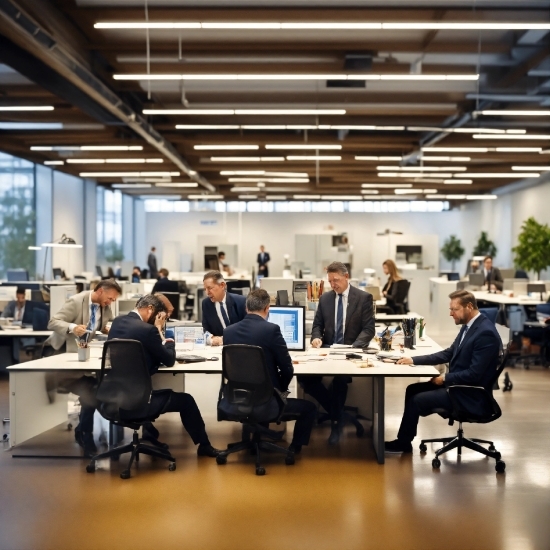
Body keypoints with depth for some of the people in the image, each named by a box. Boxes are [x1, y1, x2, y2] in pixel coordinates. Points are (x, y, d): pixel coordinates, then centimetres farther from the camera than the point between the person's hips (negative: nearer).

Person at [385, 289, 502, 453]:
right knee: (413, 390, 8)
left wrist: (445, 378, -15)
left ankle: (403, 443, 8)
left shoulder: (486, 333, -23)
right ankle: (405, 438, 14)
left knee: (416, 399, -11)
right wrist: (414, 360, 5)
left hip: (470, 395, -10)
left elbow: (474, 374, -25)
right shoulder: (468, 326, 6)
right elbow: (449, 354, 13)